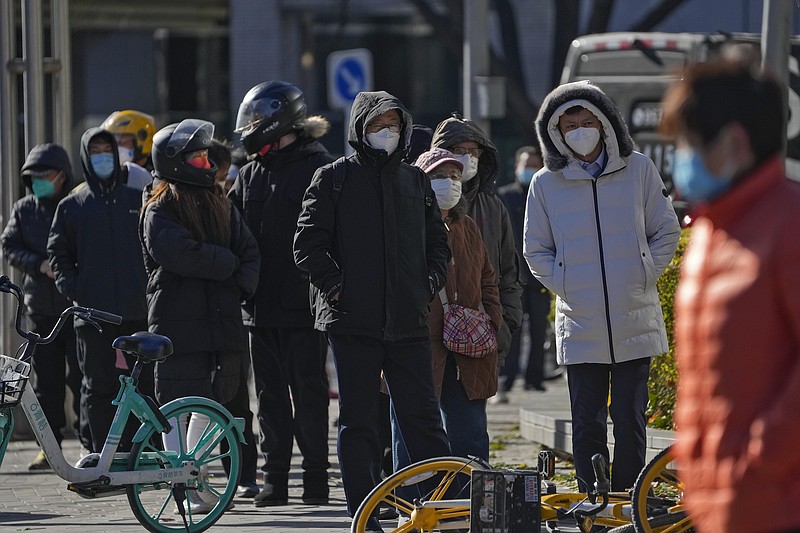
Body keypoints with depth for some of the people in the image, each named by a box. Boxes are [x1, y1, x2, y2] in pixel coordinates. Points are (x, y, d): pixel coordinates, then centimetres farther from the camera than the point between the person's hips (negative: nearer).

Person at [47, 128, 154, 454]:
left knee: (145, 383, -2)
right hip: (93, 313, 0)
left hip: (139, 312, 0)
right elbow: (58, 253, 11)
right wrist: (71, 289, -4)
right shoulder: (71, 206, 11)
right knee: (98, 389, -1)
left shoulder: (138, 201, 12)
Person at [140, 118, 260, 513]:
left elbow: (249, 252, 10)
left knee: (212, 404, 9)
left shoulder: (220, 206, 16)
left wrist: (241, 286, -9)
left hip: (221, 321, 6)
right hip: (178, 324, -6)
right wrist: (229, 262, -7)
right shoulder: (159, 213, -5)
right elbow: (184, 255, -20)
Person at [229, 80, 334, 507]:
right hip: (261, 307, 6)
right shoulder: (250, 175, 15)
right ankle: (275, 479, 13)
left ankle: (315, 477, 4)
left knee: (308, 393, -1)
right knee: (271, 396, 9)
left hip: (302, 306, -6)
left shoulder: (317, 169, -5)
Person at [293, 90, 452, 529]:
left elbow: (437, 242, 22)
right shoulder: (334, 179, 3)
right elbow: (308, 244, -1)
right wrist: (335, 287, -10)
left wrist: (429, 285, 7)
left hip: (408, 323, 3)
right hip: (353, 321, -3)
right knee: (358, 422, 1)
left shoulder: (415, 181, 15)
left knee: (423, 418, 0)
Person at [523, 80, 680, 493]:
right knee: (587, 423, 2)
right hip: (580, 325, 0)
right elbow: (535, 250, 10)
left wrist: (643, 278, -1)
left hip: (634, 318, 0)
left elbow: (667, 232, 9)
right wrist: (565, 287, -2)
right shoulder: (546, 183, 4)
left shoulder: (639, 170, 3)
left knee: (630, 419, 2)